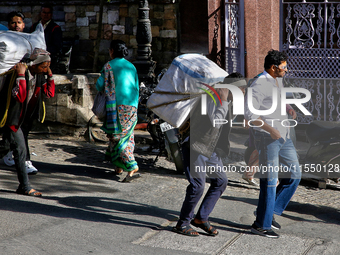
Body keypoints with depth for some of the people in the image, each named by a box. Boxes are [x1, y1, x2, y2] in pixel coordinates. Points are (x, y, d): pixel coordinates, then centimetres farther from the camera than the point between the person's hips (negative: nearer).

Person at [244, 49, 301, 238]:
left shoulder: (277, 81, 13)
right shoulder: (259, 85, -15)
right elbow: (249, 113, -24)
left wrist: (290, 109, 8)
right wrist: (270, 128, -33)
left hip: (282, 136, 9)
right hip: (266, 137, -9)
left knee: (294, 174, 9)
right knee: (270, 180, -4)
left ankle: (270, 211, 18)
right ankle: (261, 224, 7)